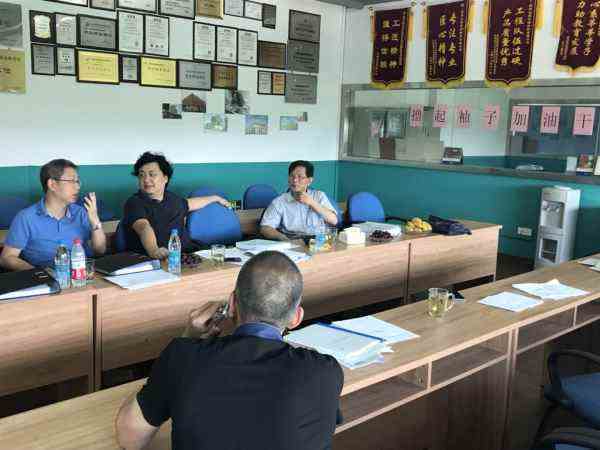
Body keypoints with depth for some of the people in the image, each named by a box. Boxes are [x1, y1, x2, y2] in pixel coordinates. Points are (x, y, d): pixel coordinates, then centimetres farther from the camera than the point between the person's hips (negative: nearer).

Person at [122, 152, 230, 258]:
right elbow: (144, 227, -25)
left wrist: (215, 198, 52)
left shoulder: (172, 198, 16)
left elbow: (189, 203, 40)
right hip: (151, 260, -5)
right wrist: (153, 250, -45)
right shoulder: (134, 203, -5)